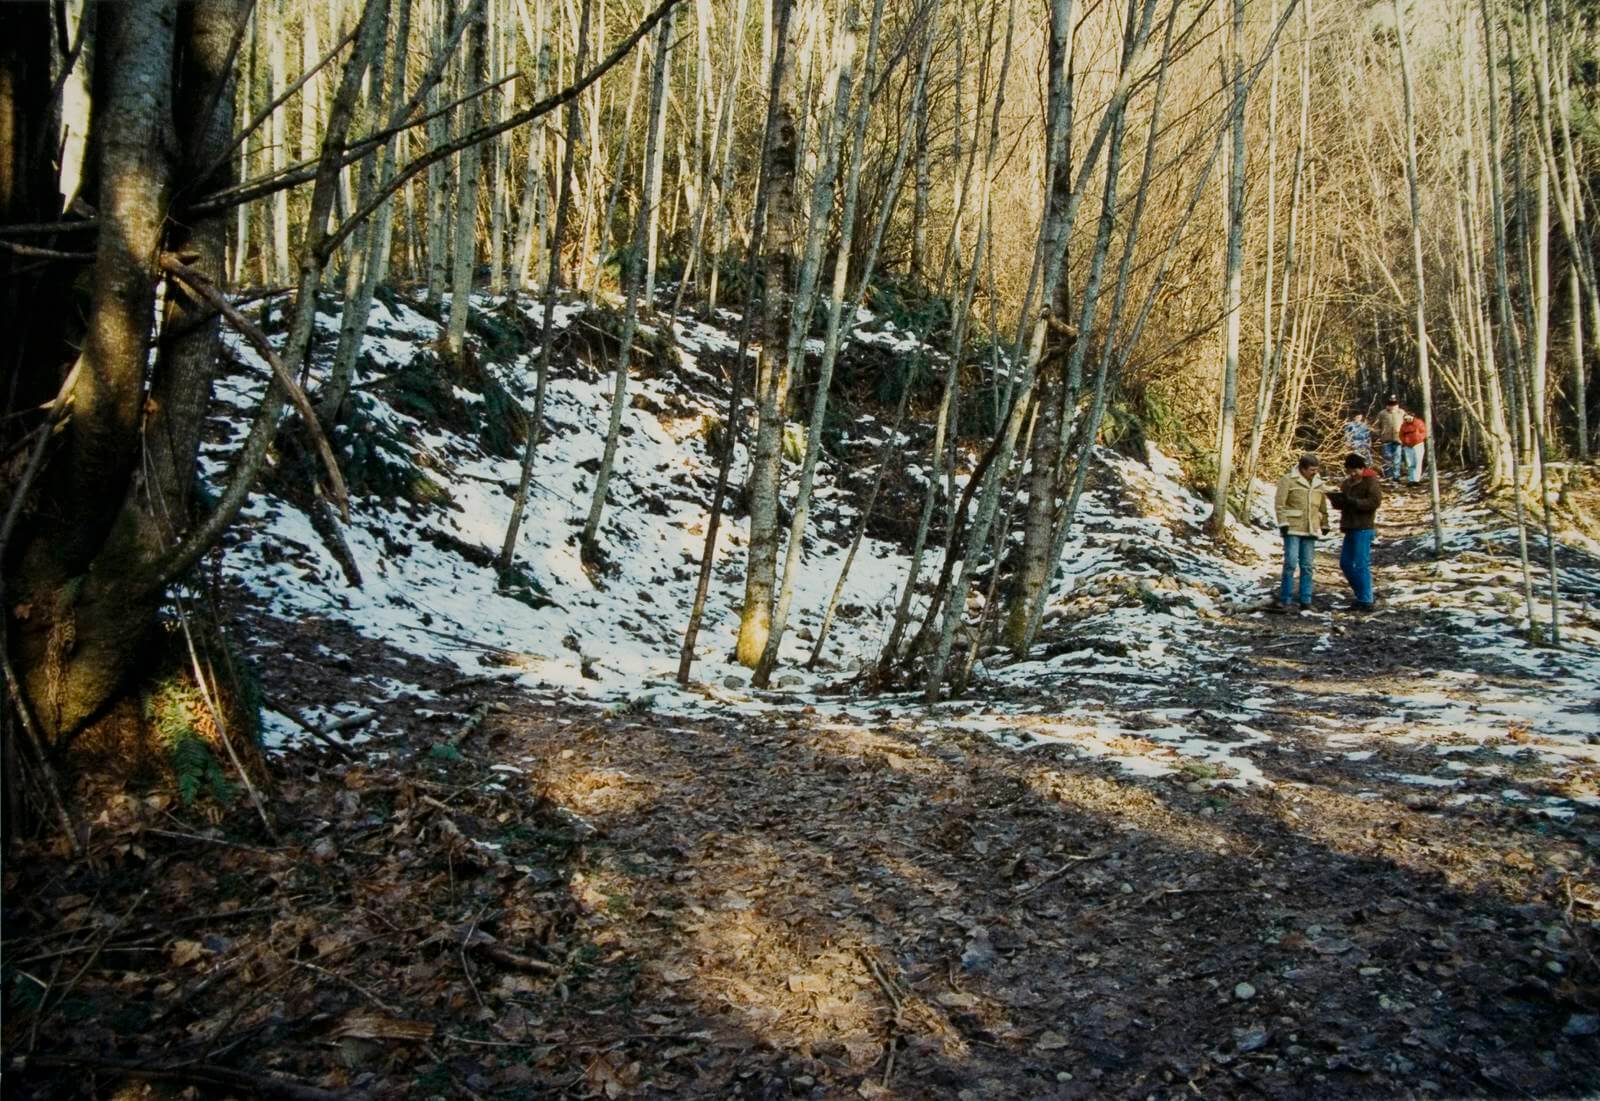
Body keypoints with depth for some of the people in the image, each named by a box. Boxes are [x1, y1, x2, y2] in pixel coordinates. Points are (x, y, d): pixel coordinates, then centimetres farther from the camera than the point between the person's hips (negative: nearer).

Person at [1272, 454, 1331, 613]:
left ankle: (1305, 601, 9)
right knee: (1291, 563, -10)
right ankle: (1286, 600, -4)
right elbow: (1279, 503, -7)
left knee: (1307, 566, 5)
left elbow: (1323, 508, 24)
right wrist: (1283, 523, -14)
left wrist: (1324, 525, 19)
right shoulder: (1288, 480, -3)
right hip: (1292, 529, -5)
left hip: (1310, 530, 5)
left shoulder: (1318, 485, 15)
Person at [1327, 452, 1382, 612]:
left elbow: (1375, 501, -18)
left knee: (1361, 565, -9)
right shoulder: (1347, 483, 17)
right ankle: (1361, 594, 22)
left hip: (1364, 528, -8)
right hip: (1351, 528, 8)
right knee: (1345, 563, 11)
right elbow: (1339, 504, 15)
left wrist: (1353, 502, -24)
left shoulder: (1370, 482, -6)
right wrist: (1335, 498, -7)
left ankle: (1366, 601, -4)